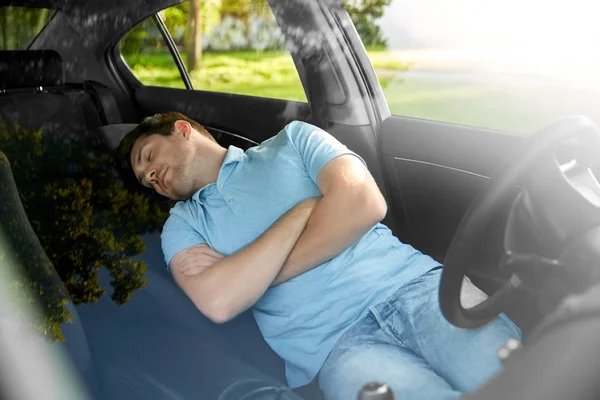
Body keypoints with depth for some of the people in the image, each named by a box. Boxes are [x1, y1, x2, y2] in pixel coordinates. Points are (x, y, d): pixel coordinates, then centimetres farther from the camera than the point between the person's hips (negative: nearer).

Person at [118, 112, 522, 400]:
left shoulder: (292, 138, 15)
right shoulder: (183, 225, 17)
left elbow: (365, 203, -4)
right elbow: (218, 302, -4)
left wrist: (245, 272, -2)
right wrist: (303, 212, -2)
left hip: (415, 284, 1)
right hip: (339, 343, 0)